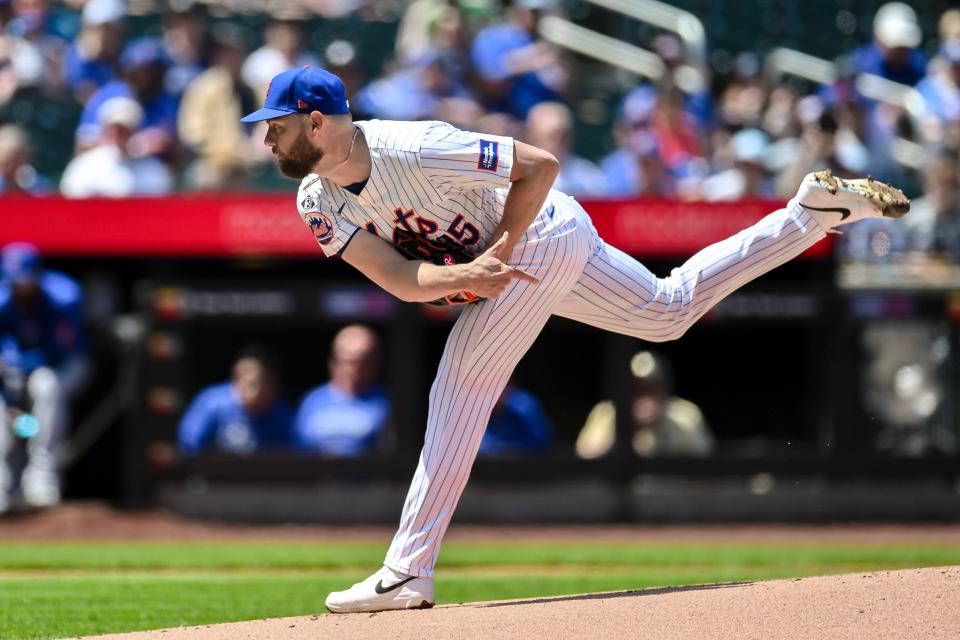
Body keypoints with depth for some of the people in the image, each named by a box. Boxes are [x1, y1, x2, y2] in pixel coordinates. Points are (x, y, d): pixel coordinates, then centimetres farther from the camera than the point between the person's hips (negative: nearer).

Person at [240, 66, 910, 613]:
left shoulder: (414, 151, -32)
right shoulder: (319, 203, -9)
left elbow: (540, 165, -24)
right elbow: (401, 279, -18)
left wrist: (497, 253, -25)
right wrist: (467, 276, -36)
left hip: (541, 236, -9)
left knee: (462, 390, -14)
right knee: (671, 309, 21)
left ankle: (408, 572, -13)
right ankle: (815, 210, 28)